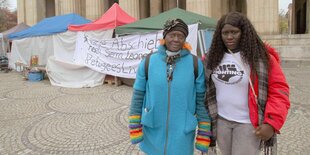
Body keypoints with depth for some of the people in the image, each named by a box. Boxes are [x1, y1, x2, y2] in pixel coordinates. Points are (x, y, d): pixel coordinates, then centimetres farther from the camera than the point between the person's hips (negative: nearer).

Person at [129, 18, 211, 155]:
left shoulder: (196, 64, -6)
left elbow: (201, 101, -2)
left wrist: (203, 133, -1)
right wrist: (135, 129, 1)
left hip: (182, 136, -1)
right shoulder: (148, 62, -4)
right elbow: (138, 97, 1)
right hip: (153, 135, 1)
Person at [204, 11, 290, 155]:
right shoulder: (212, 57, 1)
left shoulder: (262, 57, -11)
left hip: (248, 124, -4)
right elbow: (207, 89, 10)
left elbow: (279, 91, -10)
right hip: (220, 121, 5)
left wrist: (272, 123, -18)